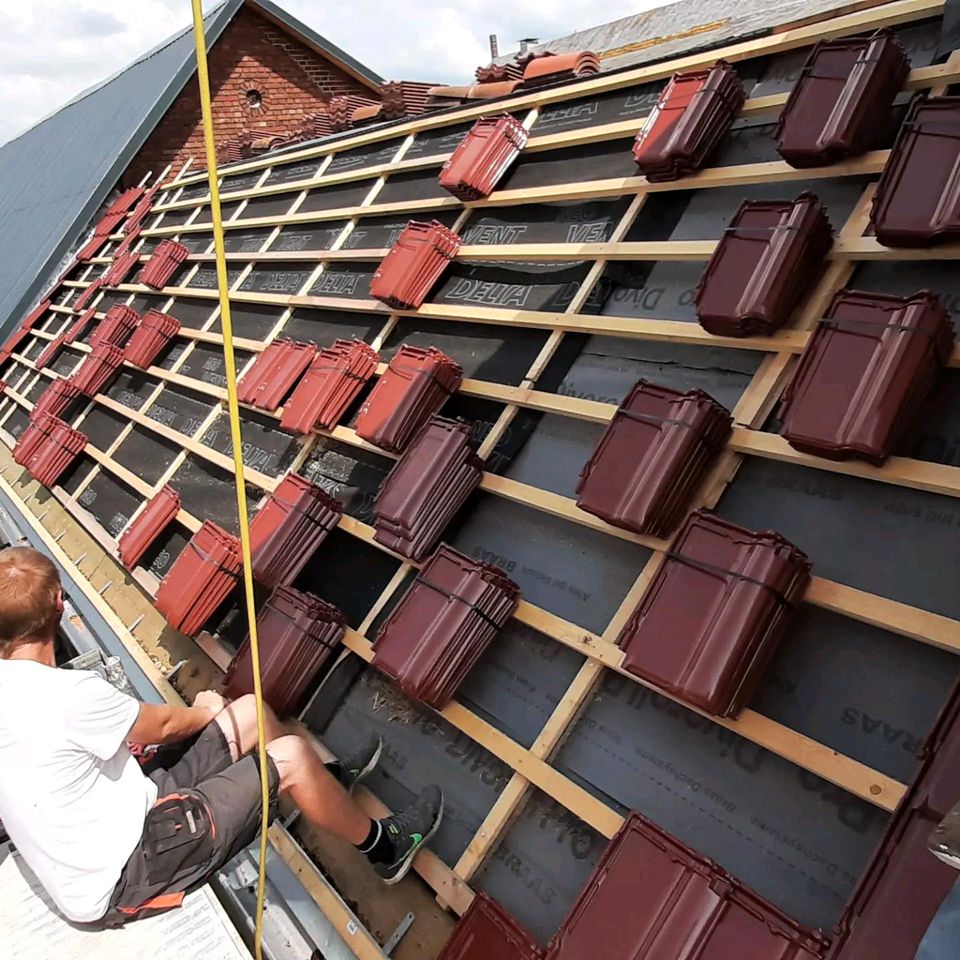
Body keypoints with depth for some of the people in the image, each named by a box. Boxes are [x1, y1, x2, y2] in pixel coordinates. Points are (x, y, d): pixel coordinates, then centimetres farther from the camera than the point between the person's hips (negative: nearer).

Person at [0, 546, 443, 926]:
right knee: (289, 756, -9)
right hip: (121, 883, -8)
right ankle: (382, 846, 16)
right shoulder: (67, 693, -29)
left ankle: (326, 780, 36)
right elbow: (162, 725, -10)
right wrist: (206, 711, 9)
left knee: (251, 713, 8)